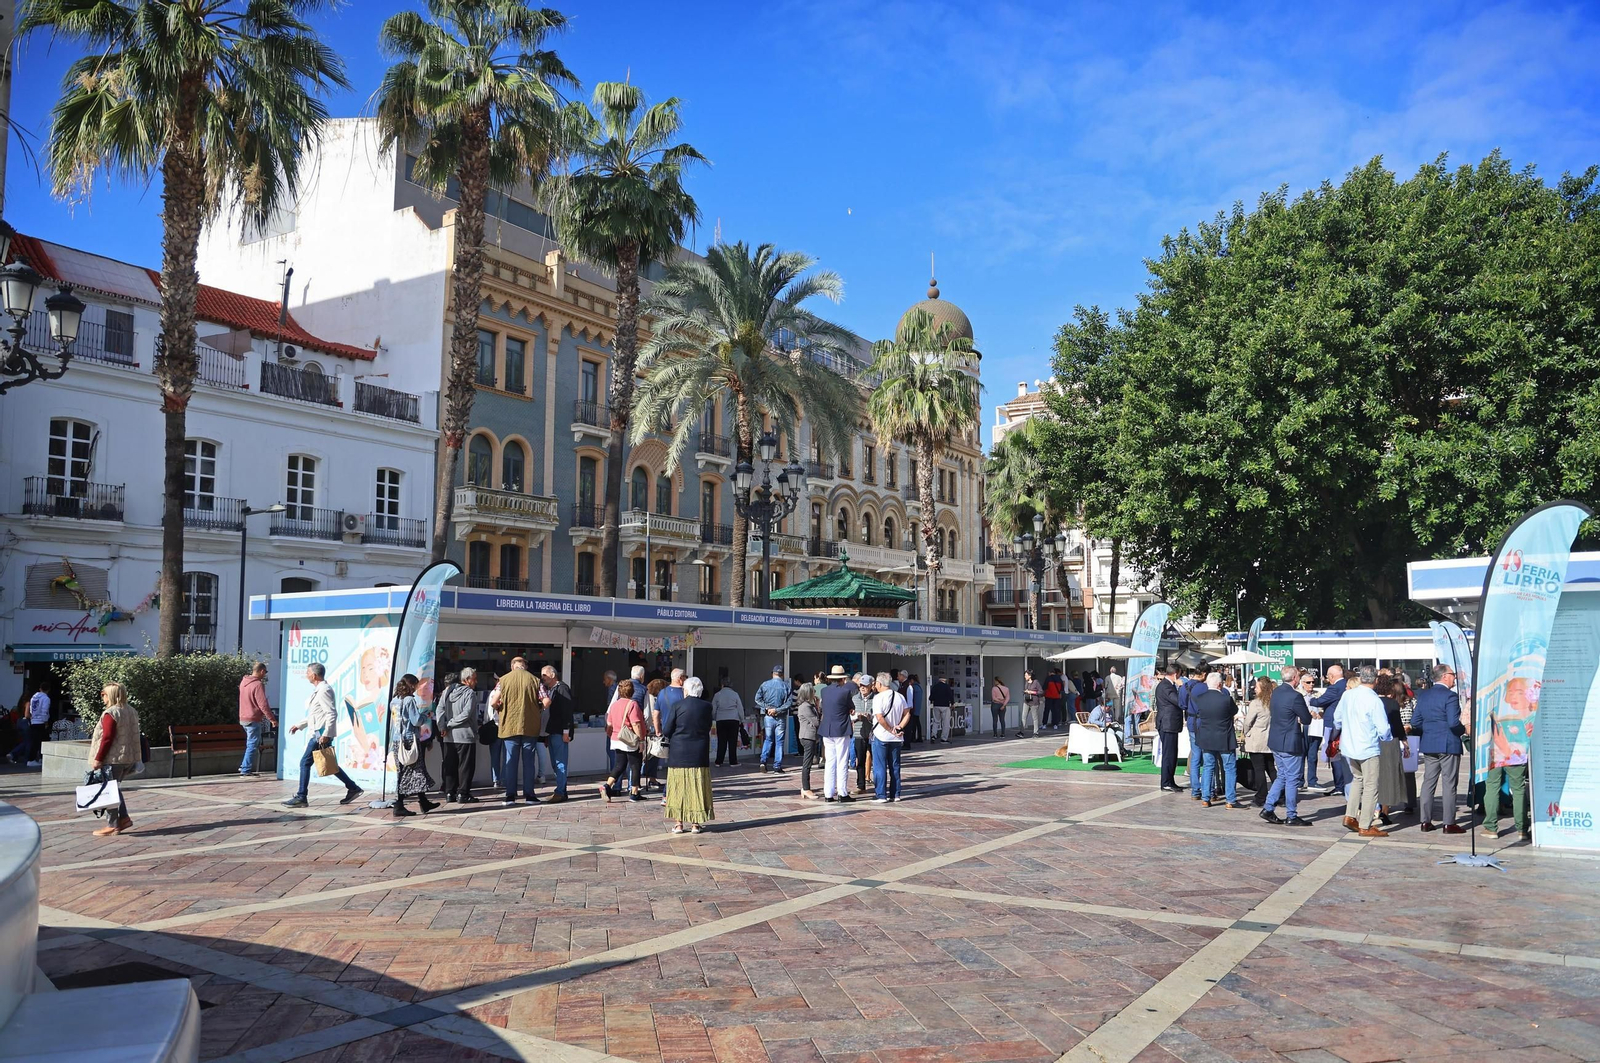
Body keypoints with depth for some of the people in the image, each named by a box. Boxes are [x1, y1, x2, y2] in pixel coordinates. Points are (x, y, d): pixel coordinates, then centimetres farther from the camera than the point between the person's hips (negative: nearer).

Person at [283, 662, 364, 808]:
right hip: (318, 733, 10)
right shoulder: (318, 690, 17)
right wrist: (299, 725, 23)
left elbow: (332, 713, -22)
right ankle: (353, 788, 16)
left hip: (321, 734, -10)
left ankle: (301, 797, 2)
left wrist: (326, 734, -25)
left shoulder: (324, 690, -15)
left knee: (305, 763, -4)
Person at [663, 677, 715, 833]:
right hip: (699, 754, 1)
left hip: (678, 752, -1)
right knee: (697, 787, 8)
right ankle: (695, 824, 10)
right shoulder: (707, 706, -3)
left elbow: (667, 730, -7)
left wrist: (667, 737, 14)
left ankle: (680, 824, 10)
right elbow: (708, 728, 7)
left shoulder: (677, 705, -10)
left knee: (679, 787, 8)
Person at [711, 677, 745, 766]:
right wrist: (741, 720, 14)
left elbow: (713, 710, 6)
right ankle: (733, 761, 5)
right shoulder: (735, 694, 2)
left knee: (721, 741, 5)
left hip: (721, 721, 1)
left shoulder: (717, 695, 3)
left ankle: (719, 762, 4)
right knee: (733, 741, 4)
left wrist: (714, 718, 21)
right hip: (733, 720, -1)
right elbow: (740, 709, 4)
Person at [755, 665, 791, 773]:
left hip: (768, 716, 1)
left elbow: (757, 699, -6)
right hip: (780, 718, -1)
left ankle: (764, 761, -3)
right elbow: (789, 702, -10)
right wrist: (777, 710, -12)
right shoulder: (786, 686, -2)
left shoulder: (765, 684, 0)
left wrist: (767, 708, -8)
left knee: (768, 740, 14)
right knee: (779, 742, 6)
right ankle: (777, 766, 6)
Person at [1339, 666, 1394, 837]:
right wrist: (1388, 737, 5)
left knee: (1358, 779, 24)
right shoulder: (1373, 700, -20)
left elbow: (1338, 720, 10)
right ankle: (1365, 826, 8)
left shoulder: (1346, 696, -2)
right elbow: (1383, 729, -18)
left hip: (1348, 747, 6)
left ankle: (1350, 816, 18)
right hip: (1367, 749, -6)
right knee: (1370, 786, 4)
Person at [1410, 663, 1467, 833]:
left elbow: (1415, 722, 6)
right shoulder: (1450, 696, -13)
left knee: (1428, 782, 10)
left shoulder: (1423, 695, 7)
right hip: (1448, 745, -6)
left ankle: (1425, 821, 12)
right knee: (1449, 784, 0)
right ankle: (1449, 824, 3)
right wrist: (1464, 730, -2)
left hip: (1428, 745, 6)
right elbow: (1454, 723, -21)